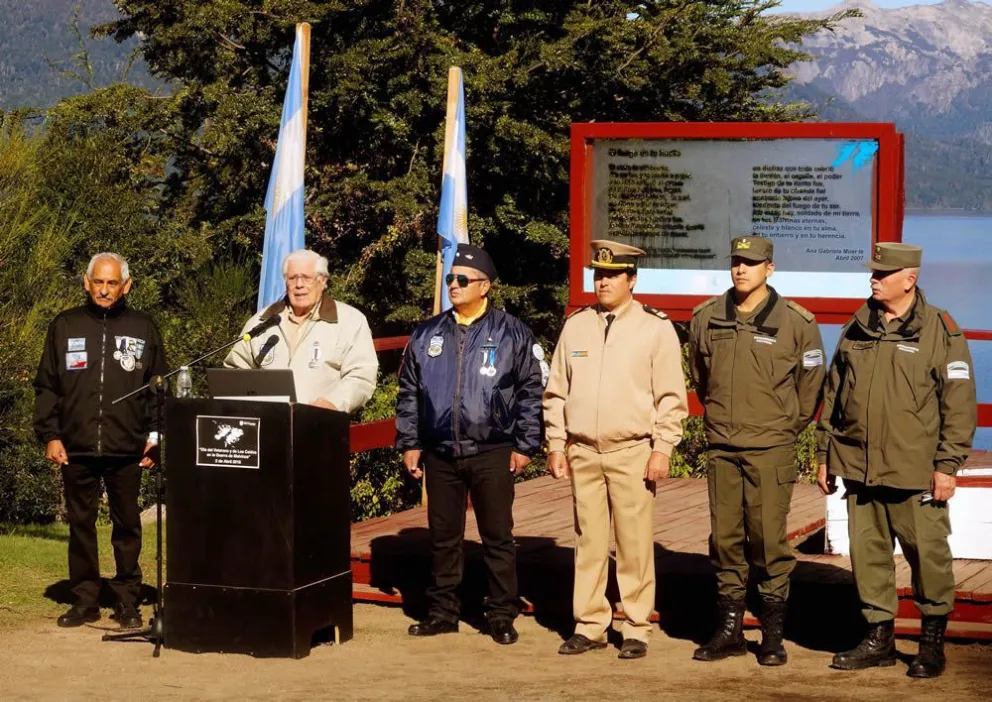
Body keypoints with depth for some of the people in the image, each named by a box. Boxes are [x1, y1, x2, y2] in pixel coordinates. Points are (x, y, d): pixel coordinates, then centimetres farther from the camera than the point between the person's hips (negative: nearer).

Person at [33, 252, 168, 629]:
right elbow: (46, 386, 7)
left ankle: (127, 602, 12)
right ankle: (84, 601, 14)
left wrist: (155, 435, -2)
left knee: (127, 526, 4)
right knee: (80, 525, 6)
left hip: (127, 449, -1)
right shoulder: (65, 326, 7)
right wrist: (49, 434, -1)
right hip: (76, 448, 1)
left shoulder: (143, 329, 6)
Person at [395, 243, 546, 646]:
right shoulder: (427, 335, 10)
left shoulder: (511, 335, -1)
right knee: (443, 537, 10)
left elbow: (533, 391, -1)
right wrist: (409, 443, 8)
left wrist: (525, 446, -5)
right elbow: (408, 393, 14)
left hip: (492, 455, -3)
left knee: (497, 537, 2)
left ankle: (501, 616, 10)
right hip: (439, 455, 3)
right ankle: (442, 612, 20)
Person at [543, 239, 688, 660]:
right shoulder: (575, 325, 10)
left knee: (635, 544, -1)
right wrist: (556, 444, 9)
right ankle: (589, 626, 16)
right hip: (583, 452, 4)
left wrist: (662, 450, -7)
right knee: (587, 541, 7)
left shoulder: (656, 328, -1)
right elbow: (557, 391, 14)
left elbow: (671, 396, -2)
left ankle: (636, 629, 8)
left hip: (633, 452, -3)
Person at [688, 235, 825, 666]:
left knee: (769, 540, -4)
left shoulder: (796, 323, -4)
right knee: (724, 540, 7)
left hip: (771, 449, -3)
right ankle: (729, 631, 15)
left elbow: (811, 384, 7)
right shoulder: (706, 318, 5)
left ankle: (774, 636, 4)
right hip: (721, 448, 4)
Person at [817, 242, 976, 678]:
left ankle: (932, 642, 16)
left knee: (927, 554, 1)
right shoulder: (857, 329, 10)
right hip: (859, 467, 5)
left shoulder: (939, 331, -5)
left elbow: (959, 402, -6)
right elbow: (833, 394, 16)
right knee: (868, 553, 9)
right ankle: (879, 638, 21)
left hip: (915, 474, -5)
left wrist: (948, 465, -10)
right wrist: (825, 455, 13)